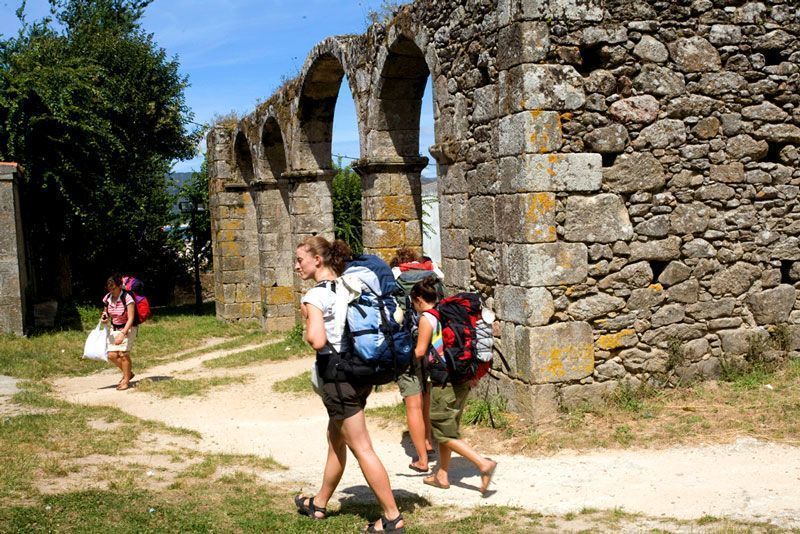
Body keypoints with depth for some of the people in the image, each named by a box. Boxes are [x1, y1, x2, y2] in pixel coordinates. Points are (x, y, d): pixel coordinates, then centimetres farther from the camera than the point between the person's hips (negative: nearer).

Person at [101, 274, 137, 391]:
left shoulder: (127, 298, -23)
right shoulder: (107, 298, -4)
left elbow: (130, 319, -24)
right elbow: (106, 313, 14)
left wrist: (122, 334, -33)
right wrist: (104, 319, -10)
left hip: (128, 328, -6)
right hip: (114, 329, 6)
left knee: (123, 354, -13)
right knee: (112, 355, 0)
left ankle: (126, 380, 4)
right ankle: (128, 373, 23)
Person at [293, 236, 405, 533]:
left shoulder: (314, 296, -15)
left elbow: (317, 340, -28)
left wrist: (308, 330, -8)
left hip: (337, 373, -9)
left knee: (361, 448, -2)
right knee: (335, 440, 21)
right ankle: (319, 504, 37)